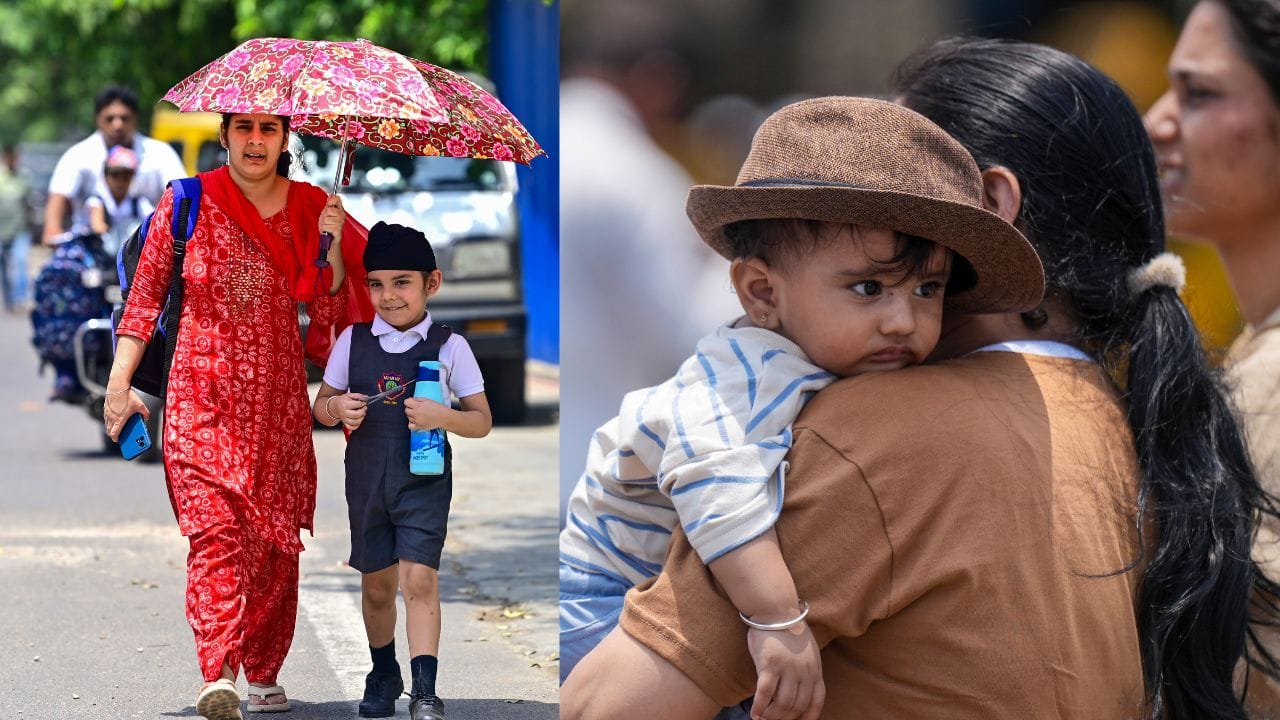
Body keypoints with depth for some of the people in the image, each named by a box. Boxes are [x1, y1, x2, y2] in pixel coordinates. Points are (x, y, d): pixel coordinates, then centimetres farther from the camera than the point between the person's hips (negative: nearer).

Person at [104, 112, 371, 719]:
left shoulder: (309, 208, 8)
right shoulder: (188, 202, 3)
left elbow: (328, 312, 7)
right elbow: (146, 293, 6)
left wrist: (331, 246, -9)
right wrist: (120, 381, 0)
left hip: (279, 400, 3)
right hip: (201, 395, -2)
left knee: (275, 536, 2)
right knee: (216, 525, -17)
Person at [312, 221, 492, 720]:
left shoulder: (449, 346, -3)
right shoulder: (353, 341, 3)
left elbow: (482, 421, -1)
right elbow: (320, 407, 12)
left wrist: (442, 417, -21)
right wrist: (336, 408, -12)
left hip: (424, 478, -3)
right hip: (366, 478, 3)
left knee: (419, 578, -15)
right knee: (376, 585, 13)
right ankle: (383, 674, 34)